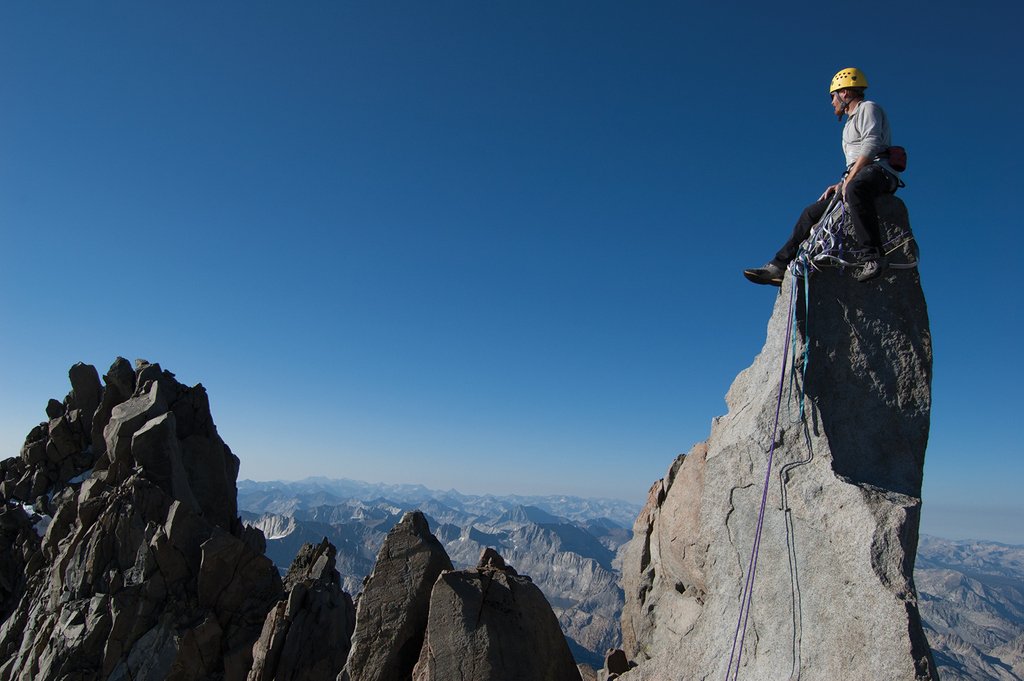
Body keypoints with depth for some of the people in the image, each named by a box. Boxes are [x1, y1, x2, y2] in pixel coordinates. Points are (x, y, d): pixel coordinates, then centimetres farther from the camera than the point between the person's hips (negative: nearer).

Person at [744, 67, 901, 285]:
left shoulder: (868, 108, 4)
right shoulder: (851, 125, 32)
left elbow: (871, 146, -13)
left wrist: (848, 181, -18)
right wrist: (839, 185, 13)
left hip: (879, 171, -10)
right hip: (860, 177, 10)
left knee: (856, 189, -42)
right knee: (811, 213, 7)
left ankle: (872, 257, -52)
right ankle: (779, 267, 4)